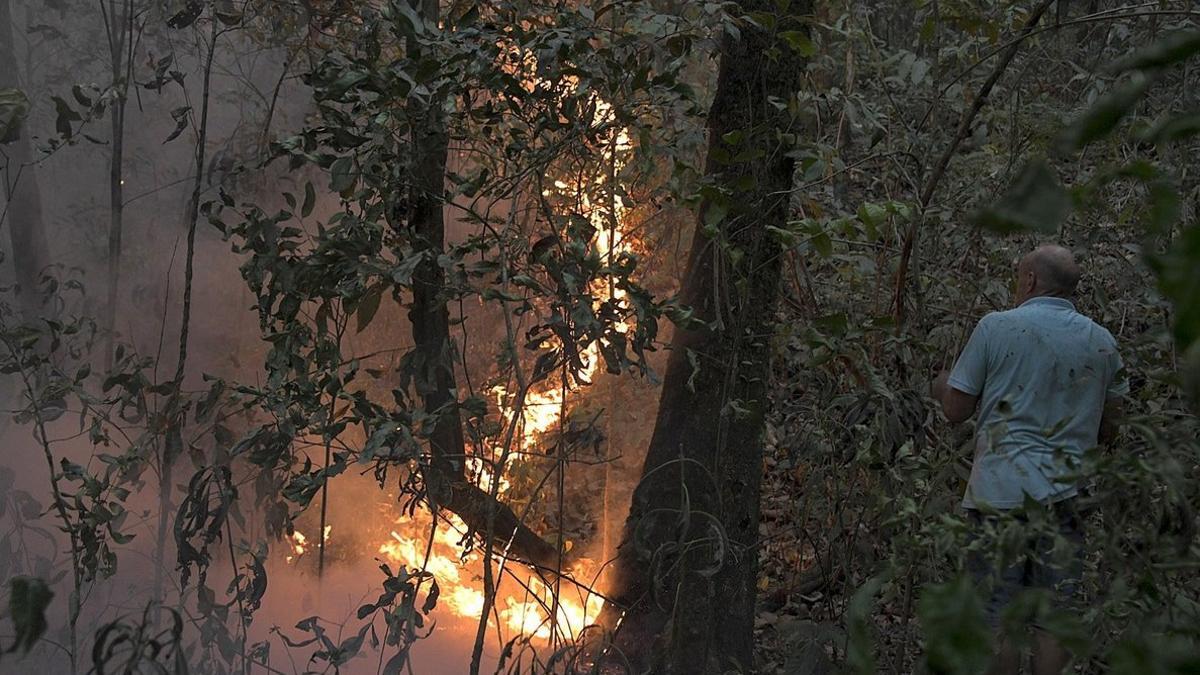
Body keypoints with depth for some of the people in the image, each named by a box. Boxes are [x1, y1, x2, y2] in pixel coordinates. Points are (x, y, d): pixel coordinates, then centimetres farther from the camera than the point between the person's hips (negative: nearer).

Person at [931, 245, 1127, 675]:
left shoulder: (996, 328, -6)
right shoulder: (1102, 343, 6)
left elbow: (955, 410, -2)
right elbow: (1107, 428, 13)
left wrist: (942, 386, 19)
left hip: (1000, 492, -3)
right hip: (1065, 494, 4)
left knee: (999, 613, 3)